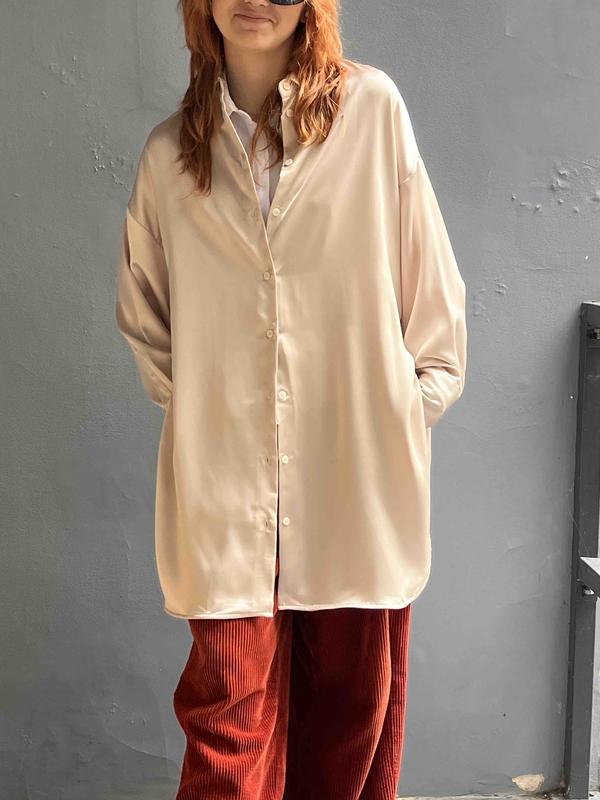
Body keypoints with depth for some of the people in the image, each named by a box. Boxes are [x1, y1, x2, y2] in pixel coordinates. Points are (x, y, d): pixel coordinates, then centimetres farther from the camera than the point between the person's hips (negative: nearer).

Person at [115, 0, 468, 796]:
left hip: (357, 476, 0)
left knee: (354, 712, 12)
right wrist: (197, 398, 9)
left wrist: (416, 402, 3)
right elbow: (143, 316, 17)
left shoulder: (373, 108, -1)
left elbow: (430, 284, 2)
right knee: (230, 721, 4)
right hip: (226, 487, 1)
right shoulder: (169, 151, 5)